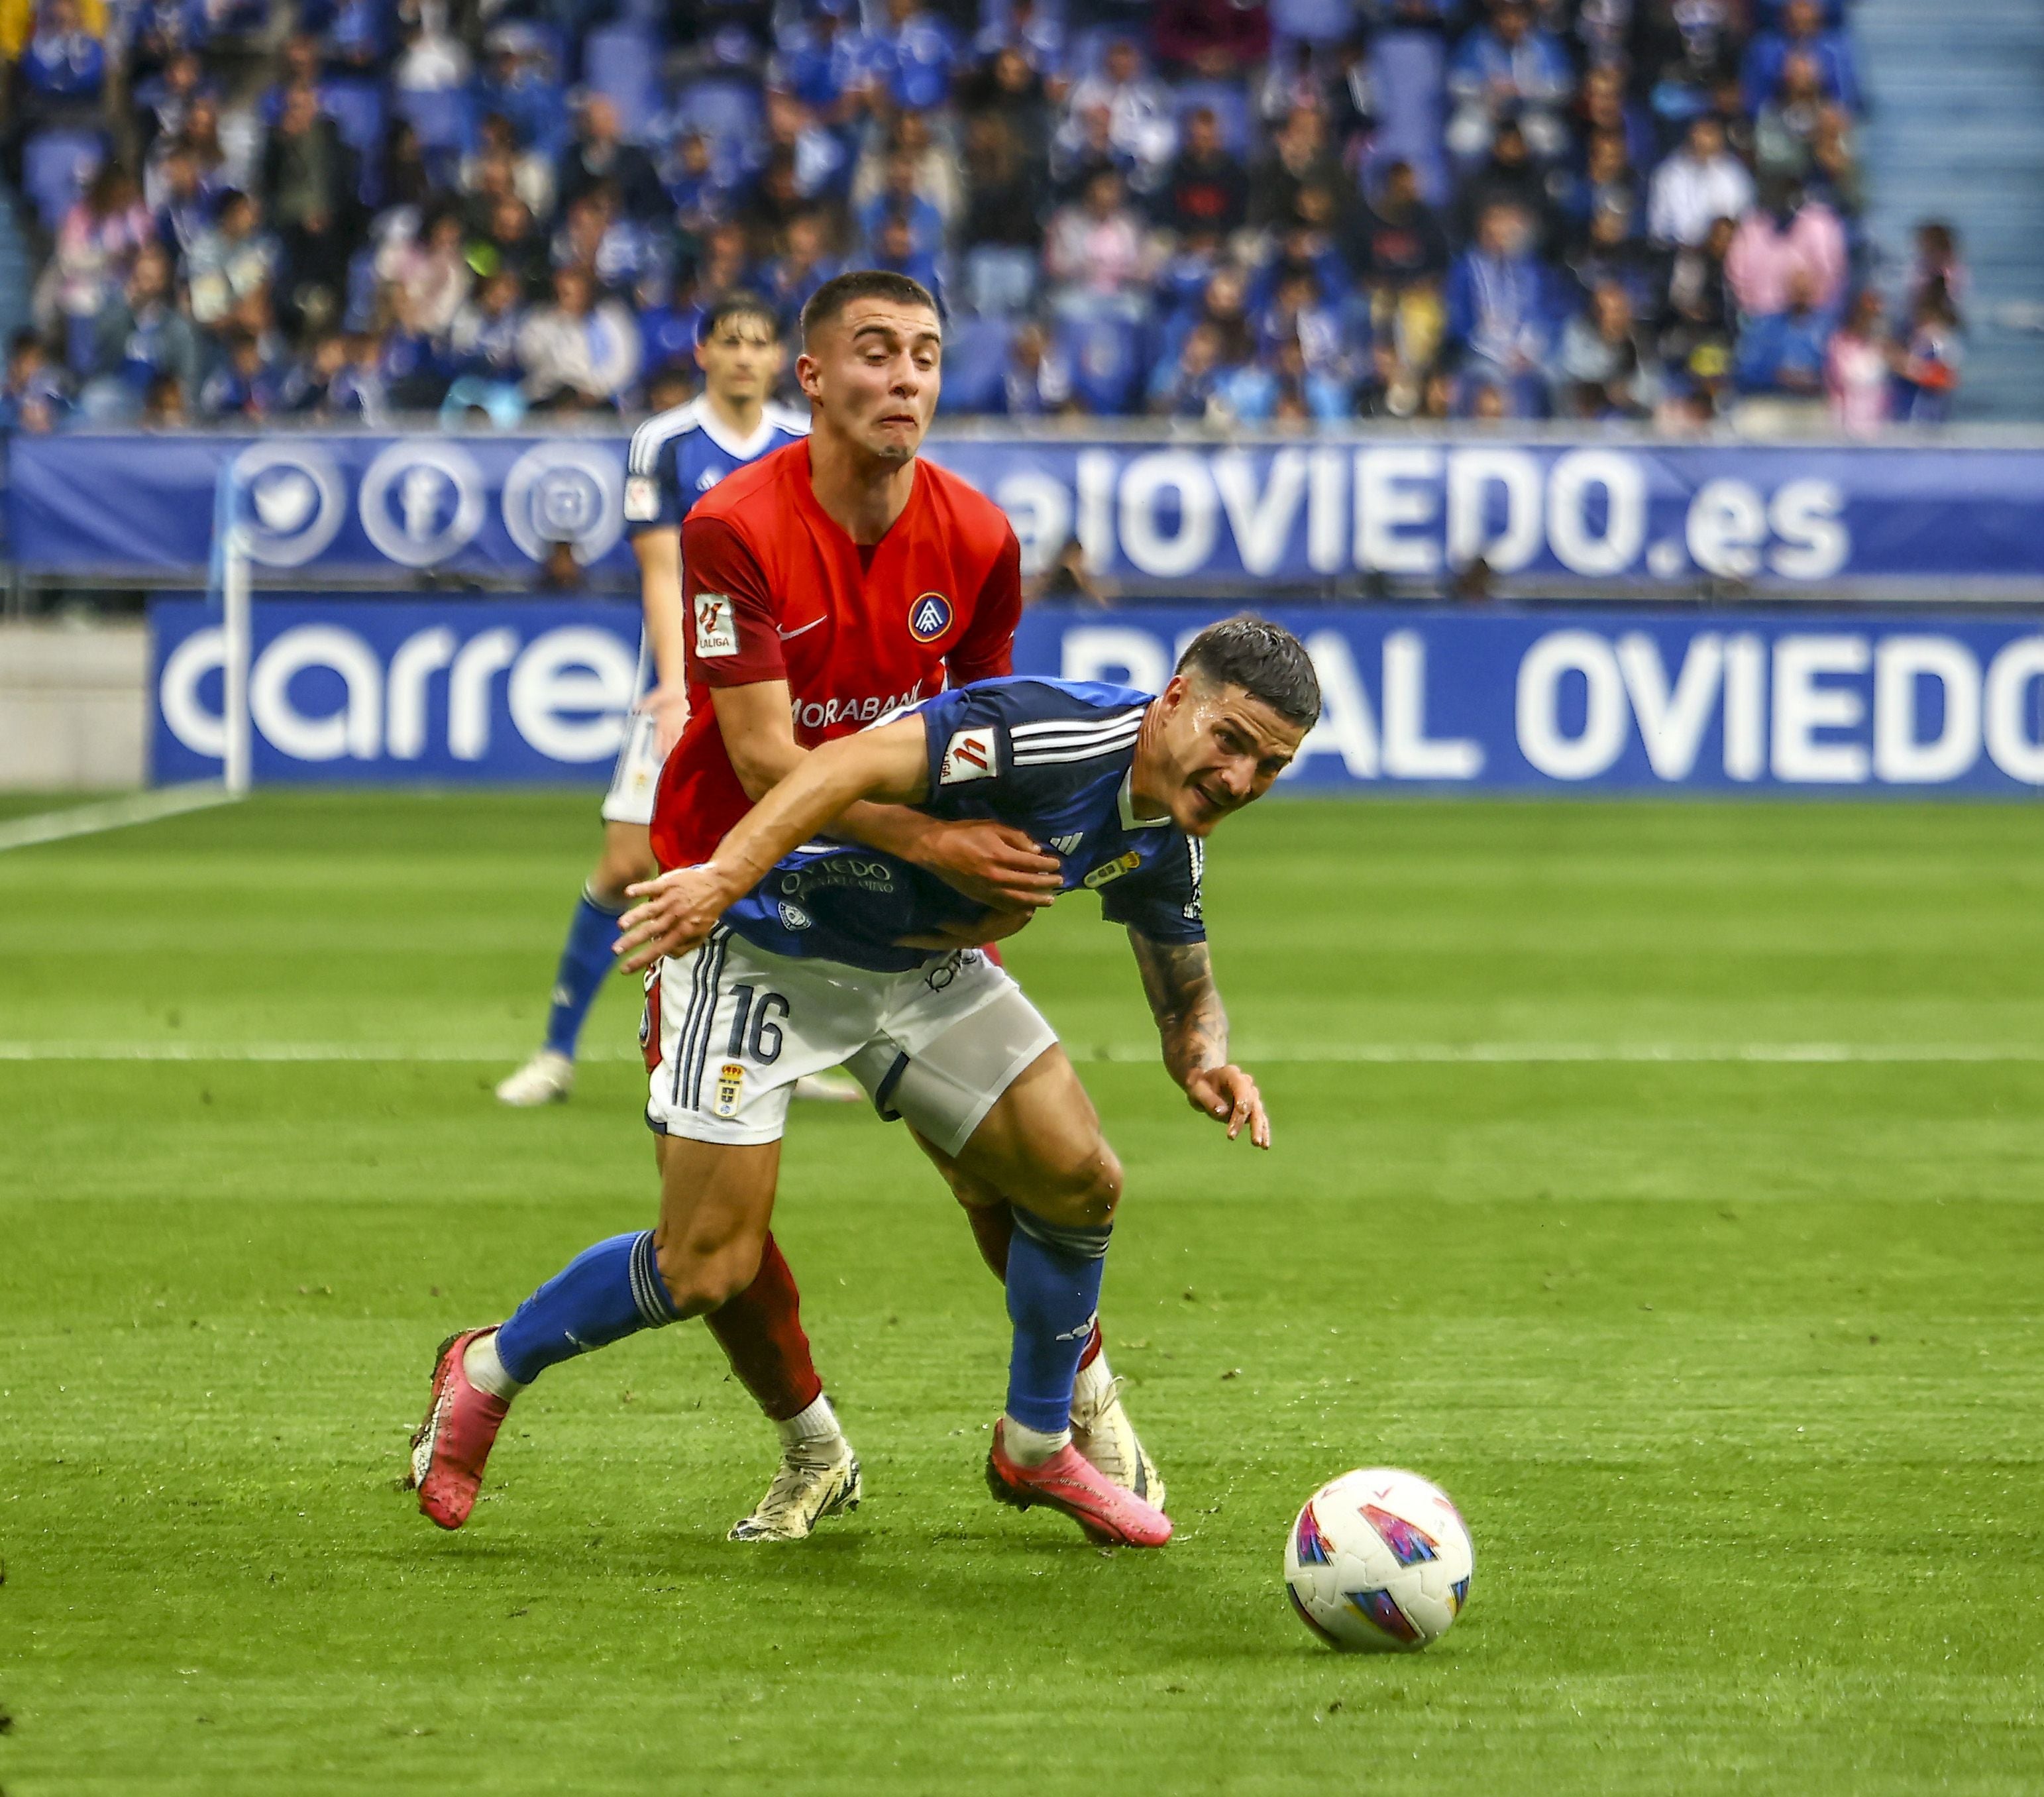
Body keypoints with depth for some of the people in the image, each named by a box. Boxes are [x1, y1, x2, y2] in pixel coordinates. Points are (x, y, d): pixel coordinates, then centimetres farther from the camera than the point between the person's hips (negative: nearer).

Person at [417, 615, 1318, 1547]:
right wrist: (726, 875, -55)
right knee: (702, 1272, -9)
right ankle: (490, 1367, 17)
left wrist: (1205, 1063, -14)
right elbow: (854, 765, -40)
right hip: (763, 941, -8)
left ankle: (1036, 1449, 20)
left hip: (920, 962, 8)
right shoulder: (1057, 732, -31)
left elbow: (1186, 993, 11)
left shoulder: (1166, 846, -3)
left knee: (1082, 1181, -1)